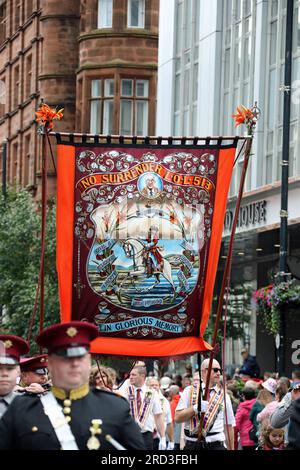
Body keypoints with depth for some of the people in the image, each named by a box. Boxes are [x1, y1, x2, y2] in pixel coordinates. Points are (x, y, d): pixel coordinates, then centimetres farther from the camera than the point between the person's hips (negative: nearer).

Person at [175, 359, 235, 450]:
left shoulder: (223, 396, 10)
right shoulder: (189, 391, 7)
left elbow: (228, 426, 12)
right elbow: (177, 418, 0)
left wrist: (231, 449, 8)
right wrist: (195, 408, -14)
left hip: (216, 445, 0)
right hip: (193, 446, 0)